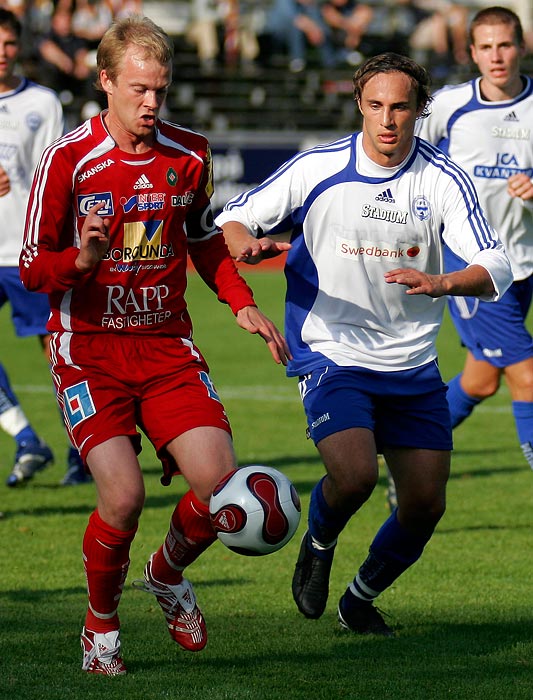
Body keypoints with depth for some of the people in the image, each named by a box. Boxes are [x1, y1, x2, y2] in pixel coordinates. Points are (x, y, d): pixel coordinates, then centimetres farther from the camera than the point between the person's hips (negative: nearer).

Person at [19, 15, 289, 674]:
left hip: (167, 344, 4)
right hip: (89, 347, -4)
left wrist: (242, 303, 6)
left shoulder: (189, 154, 5)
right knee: (124, 495, -21)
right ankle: (101, 623, 8)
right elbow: (33, 268, -5)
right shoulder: (67, 159, -9)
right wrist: (82, 260, -27)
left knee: (219, 482, -13)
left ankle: (166, 576, 21)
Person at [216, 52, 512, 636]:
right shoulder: (318, 168, -7)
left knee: (425, 505, 2)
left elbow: (494, 270, -14)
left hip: (413, 366, 3)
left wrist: (438, 283, -35)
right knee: (354, 477, -25)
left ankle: (361, 599, 31)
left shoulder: (443, 180, -6)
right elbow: (233, 219, 1)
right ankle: (318, 543, 11)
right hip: (332, 355, -3)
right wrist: (249, 244, -24)